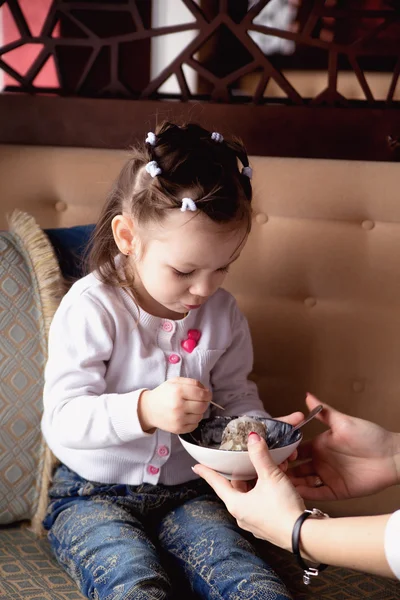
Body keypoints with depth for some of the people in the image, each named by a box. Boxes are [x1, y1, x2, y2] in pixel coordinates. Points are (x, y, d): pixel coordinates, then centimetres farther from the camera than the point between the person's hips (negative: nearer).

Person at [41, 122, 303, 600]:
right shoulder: (91, 308, -15)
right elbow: (63, 418, -21)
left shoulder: (223, 315, 0)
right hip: (92, 496, -3)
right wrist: (143, 410, -39)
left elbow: (235, 396, 10)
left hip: (185, 493, 3)